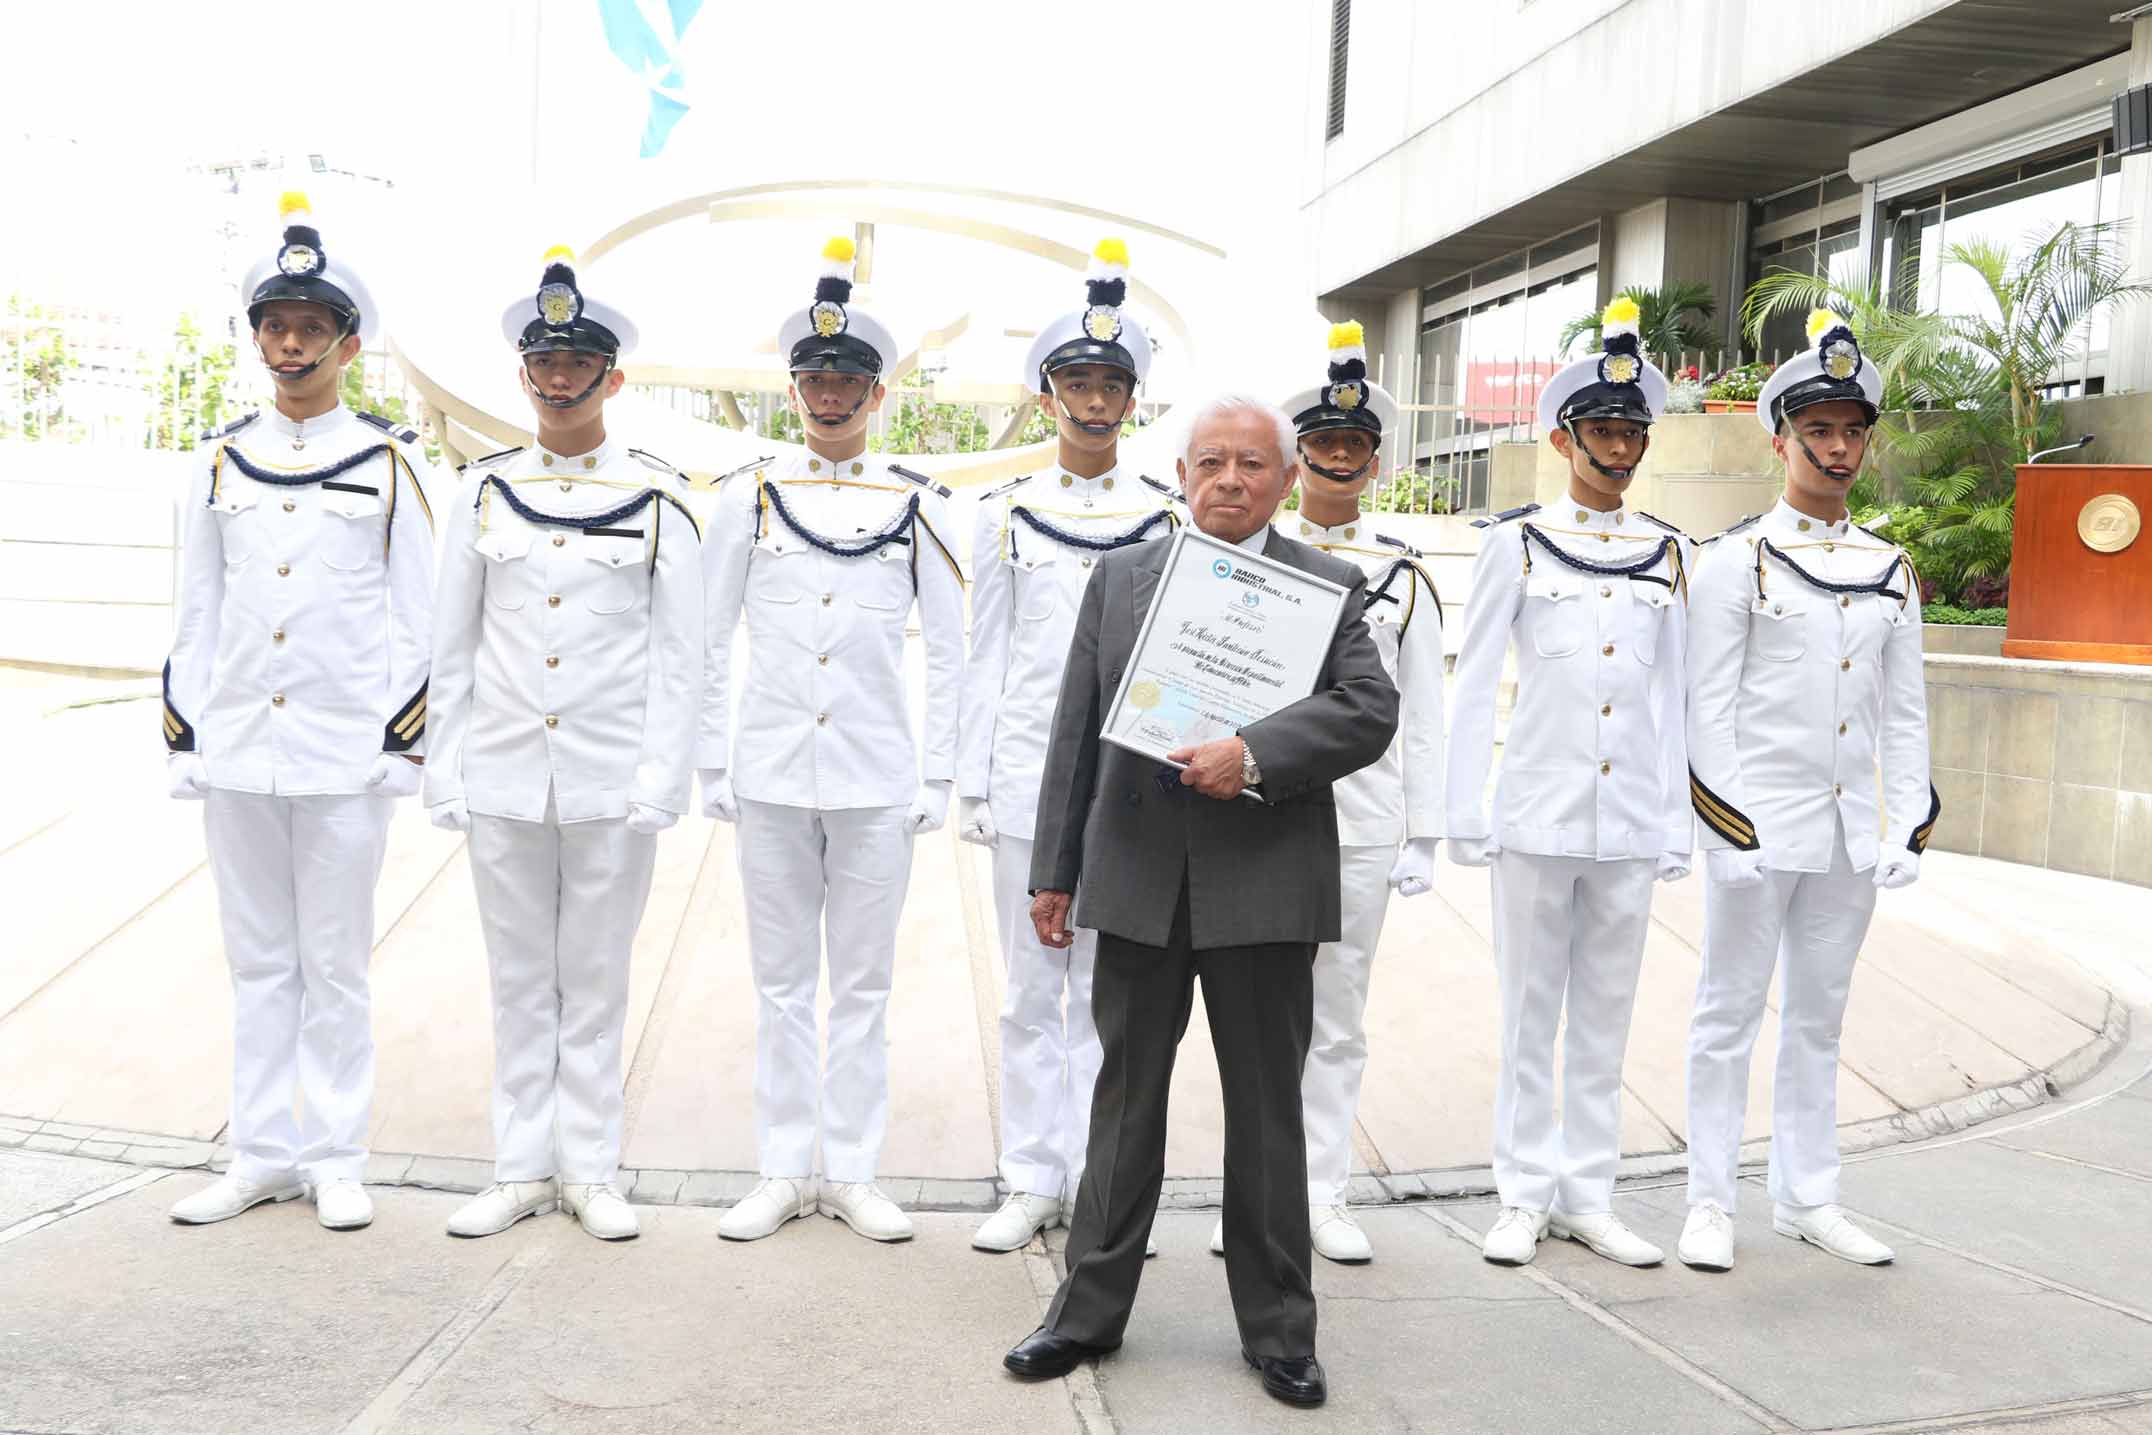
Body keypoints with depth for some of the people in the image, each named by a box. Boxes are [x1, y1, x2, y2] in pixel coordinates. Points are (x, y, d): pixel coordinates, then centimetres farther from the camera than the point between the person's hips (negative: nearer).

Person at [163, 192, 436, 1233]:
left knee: (335, 965, 4)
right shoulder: (218, 463, 9)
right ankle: (260, 1156, 21)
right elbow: (197, 614, 11)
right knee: (257, 963, 11)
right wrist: (184, 740, 5)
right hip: (237, 752, 3)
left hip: (344, 754, -3)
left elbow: (419, 620, 0)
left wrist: (402, 747, -5)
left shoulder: (390, 465, 1)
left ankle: (334, 1160, 16)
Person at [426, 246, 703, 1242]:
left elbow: (678, 655, -1)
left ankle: (590, 1169, 19)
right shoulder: (483, 490, 6)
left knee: (595, 977, 7)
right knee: (517, 978, 10)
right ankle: (521, 1168, 21)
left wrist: (659, 780, -8)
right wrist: (446, 773, 4)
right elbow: (453, 646, 9)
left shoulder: (658, 498, 0)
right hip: (503, 777, 2)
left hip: (609, 783, -2)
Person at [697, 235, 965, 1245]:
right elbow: (711, 641, 7)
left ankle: (853, 1172, 19)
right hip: (771, 775, 1)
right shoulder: (749, 499, 4)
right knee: (781, 981, 8)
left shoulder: (917, 508, 3)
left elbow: (948, 653, 5)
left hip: (875, 780, 0)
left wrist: (937, 777, 0)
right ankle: (785, 1171, 19)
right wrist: (712, 766, 3)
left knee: (863, 981, 7)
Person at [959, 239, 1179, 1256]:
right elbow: (987, 662, 6)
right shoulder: (1006, 516, 5)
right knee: (1031, 992, 6)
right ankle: (1033, 1180, 17)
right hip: (1029, 779, 0)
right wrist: (972, 783, 3)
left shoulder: (1168, 521, 5)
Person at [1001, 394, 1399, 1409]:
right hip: (1138, 879, 2)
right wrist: (1054, 868, 6)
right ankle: (1091, 1312, 25)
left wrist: (1252, 754, -23)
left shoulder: (1328, 586, 2)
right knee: (1125, 1103, 12)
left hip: (1265, 887, -2)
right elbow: (1077, 729, 8)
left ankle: (1278, 1330, 22)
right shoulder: (1119, 576, 9)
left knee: (1268, 1113, 8)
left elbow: (1370, 710, -10)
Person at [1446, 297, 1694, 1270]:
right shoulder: (1517, 545, 0)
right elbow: (1474, 689, 0)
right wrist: (1466, 816, -4)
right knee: (1530, 1011, 5)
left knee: (1605, 1013, 9)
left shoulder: (1666, 555, 8)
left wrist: (1677, 825, 7)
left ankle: (1587, 1197, 20)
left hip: (1631, 822, 3)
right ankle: (1525, 1197, 15)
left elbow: (1672, 699, 10)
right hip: (1538, 813, -2)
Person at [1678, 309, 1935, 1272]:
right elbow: (1709, 706, -8)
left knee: (1819, 1019, 13)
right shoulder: (1737, 560, -4)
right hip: (1757, 826, -5)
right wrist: (1727, 827, -14)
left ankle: (1805, 1198, 25)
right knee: (1730, 1013, 3)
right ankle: (1710, 1202, 12)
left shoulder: (1891, 571, 11)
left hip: (1851, 835, 5)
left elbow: (1905, 713, 12)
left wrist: (1910, 826, 4)